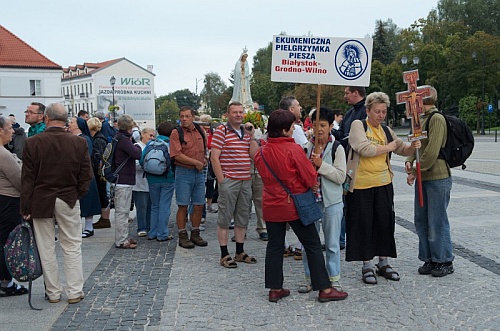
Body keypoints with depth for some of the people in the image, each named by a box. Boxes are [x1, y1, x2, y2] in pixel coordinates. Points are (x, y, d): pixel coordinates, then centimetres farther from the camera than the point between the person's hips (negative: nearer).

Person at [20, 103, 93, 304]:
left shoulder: (32, 143, -9)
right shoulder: (79, 143, -6)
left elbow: (27, 179, -6)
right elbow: (86, 176, -2)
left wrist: (26, 208, 0)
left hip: (40, 202, 0)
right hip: (69, 201, 1)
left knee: (46, 249, 10)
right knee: (72, 247, 9)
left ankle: (53, 293, 18)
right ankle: (75, 292, 13)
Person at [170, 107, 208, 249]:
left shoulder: (200, 131, 9)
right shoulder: (176, 133, -7)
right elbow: (178, 155, -16)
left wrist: (205, 159, 9)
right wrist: (196, 163, -13)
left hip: (199, 173, 5)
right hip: (184, 172, -5)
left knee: (199, 205, 9)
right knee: (183, 206, 0)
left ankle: (195, 234, 21)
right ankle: (183, 236, 10)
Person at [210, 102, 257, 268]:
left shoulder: (246, 132, 14)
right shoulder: (221, 131, -6)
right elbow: (214, 158, -10)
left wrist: (252, 135, 1)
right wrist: (221, 180, -13)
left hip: (246, 181, 7)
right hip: (229, 181, -7)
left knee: (243, 218, 13)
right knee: (225, 218, 0)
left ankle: (240, 252, 24)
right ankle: (224, 255, 7)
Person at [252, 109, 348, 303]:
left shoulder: (263, 151, -1)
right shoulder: (293, 149, -17)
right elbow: (310, 177, -13)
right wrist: (313, 185, 7)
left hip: (271, 205, 5)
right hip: (295, 205, -5)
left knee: (274, 246, 12)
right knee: (313, 245, 5)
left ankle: (275, 289, 17)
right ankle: (324, 289, 9)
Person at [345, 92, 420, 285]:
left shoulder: (386, 131, 12)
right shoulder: (358, 125, -5)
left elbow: (402, 149, 17)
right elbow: (364, 149, -21)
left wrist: (413, 147, -5)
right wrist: (388, 147, -9)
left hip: (383, 184, 5)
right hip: (361, 185, -5)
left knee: (385, 223, 8)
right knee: (363, 225, 2)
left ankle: (383, 263, 22)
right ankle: (367, 266, 15)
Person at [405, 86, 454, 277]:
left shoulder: (437, 119, -15)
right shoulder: (422, 119, 14)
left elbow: (432, 150, -21)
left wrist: (416, 171, -16)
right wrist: (409, 161, 0)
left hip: (437, 177, -9)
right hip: (423, 178, 9)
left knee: (437, 222, 0)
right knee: (421, 221, 12)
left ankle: (445, 261, 13)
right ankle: (429, 259, 23)